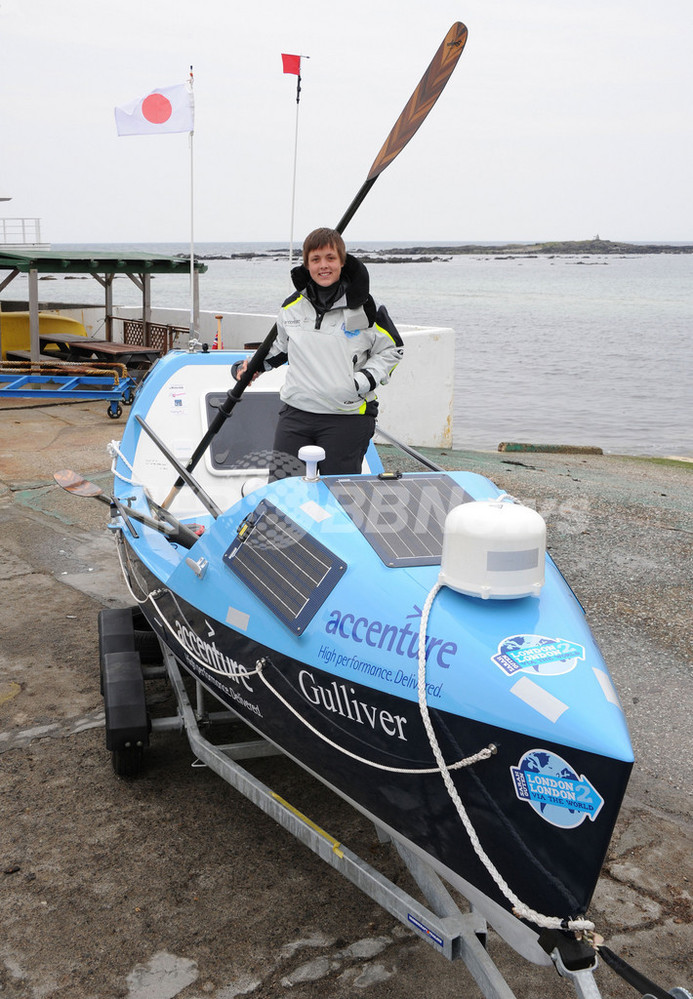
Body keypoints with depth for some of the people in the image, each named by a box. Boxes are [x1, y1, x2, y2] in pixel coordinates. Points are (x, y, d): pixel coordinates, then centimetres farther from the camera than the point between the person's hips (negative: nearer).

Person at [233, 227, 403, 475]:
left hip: (347, 417, -4)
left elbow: (392, 350, 4)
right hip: (294, 414, 4)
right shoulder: (292, 306, 9)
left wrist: (361, 382, -9)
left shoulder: (364, 307, -3)